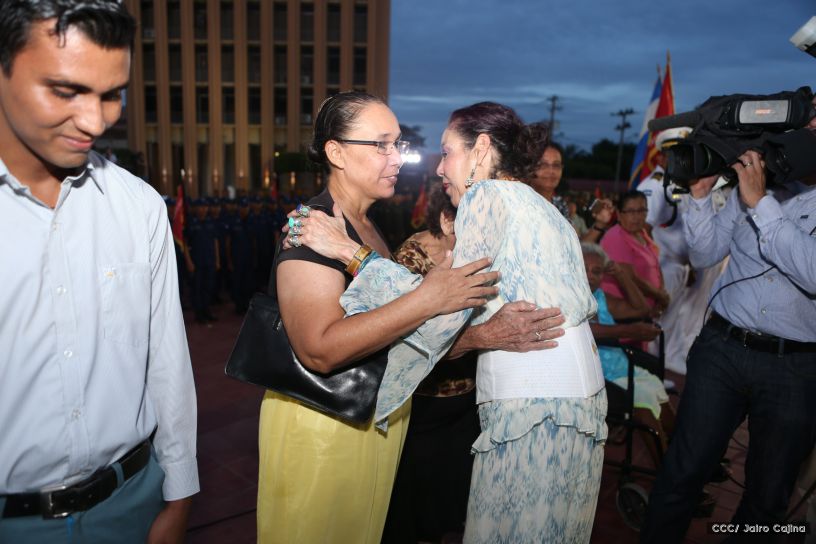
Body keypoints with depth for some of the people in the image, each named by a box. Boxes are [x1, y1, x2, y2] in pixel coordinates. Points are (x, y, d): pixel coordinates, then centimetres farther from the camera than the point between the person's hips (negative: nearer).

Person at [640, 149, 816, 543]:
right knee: (683, 472, 4)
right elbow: (704, 253, 6)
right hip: (721, 348, 1)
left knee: (767, 498, 15)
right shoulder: (754, 183, 6)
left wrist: (760, 203, -20)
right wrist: (701, 192, -5)